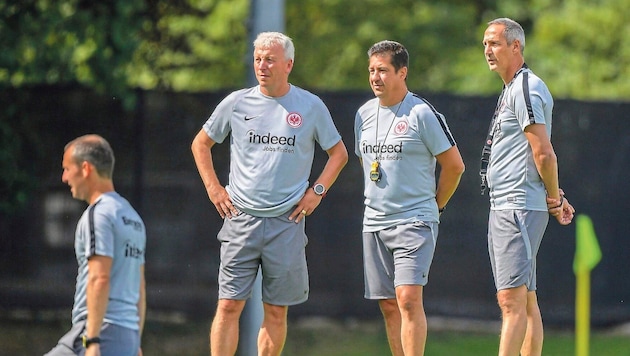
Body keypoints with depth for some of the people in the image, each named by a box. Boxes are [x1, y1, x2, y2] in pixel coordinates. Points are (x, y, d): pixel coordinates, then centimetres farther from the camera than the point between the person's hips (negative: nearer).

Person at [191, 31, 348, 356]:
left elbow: (338, 153, 14)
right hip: (241, 217, 0)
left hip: (287, 221, 0)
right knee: (229, 305, -7)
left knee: (276, 312, 3)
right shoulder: (237, 103, 4)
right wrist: (213, 188, 7)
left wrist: (317, 191, 3)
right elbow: (201, 144, 17)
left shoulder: (311, 107, 3)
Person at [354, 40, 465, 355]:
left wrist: (435, 205, 5)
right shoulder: (364, 114, 10)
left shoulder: (422, 114, -8)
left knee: (408, 297, -17)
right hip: (374, 223, 6)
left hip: (415, 222, -6)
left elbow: (454, 165, -3)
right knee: (388, 306, 6)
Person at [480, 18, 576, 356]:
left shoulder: (526, 89, -12)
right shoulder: (510, 90, 20)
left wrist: (553, 200, -8)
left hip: (520, 210, -11)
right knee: (525, 301, 11)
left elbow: (544, 154, -17)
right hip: (503, 209, 11)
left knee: (511, 300, -15)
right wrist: (556, 197, 15)